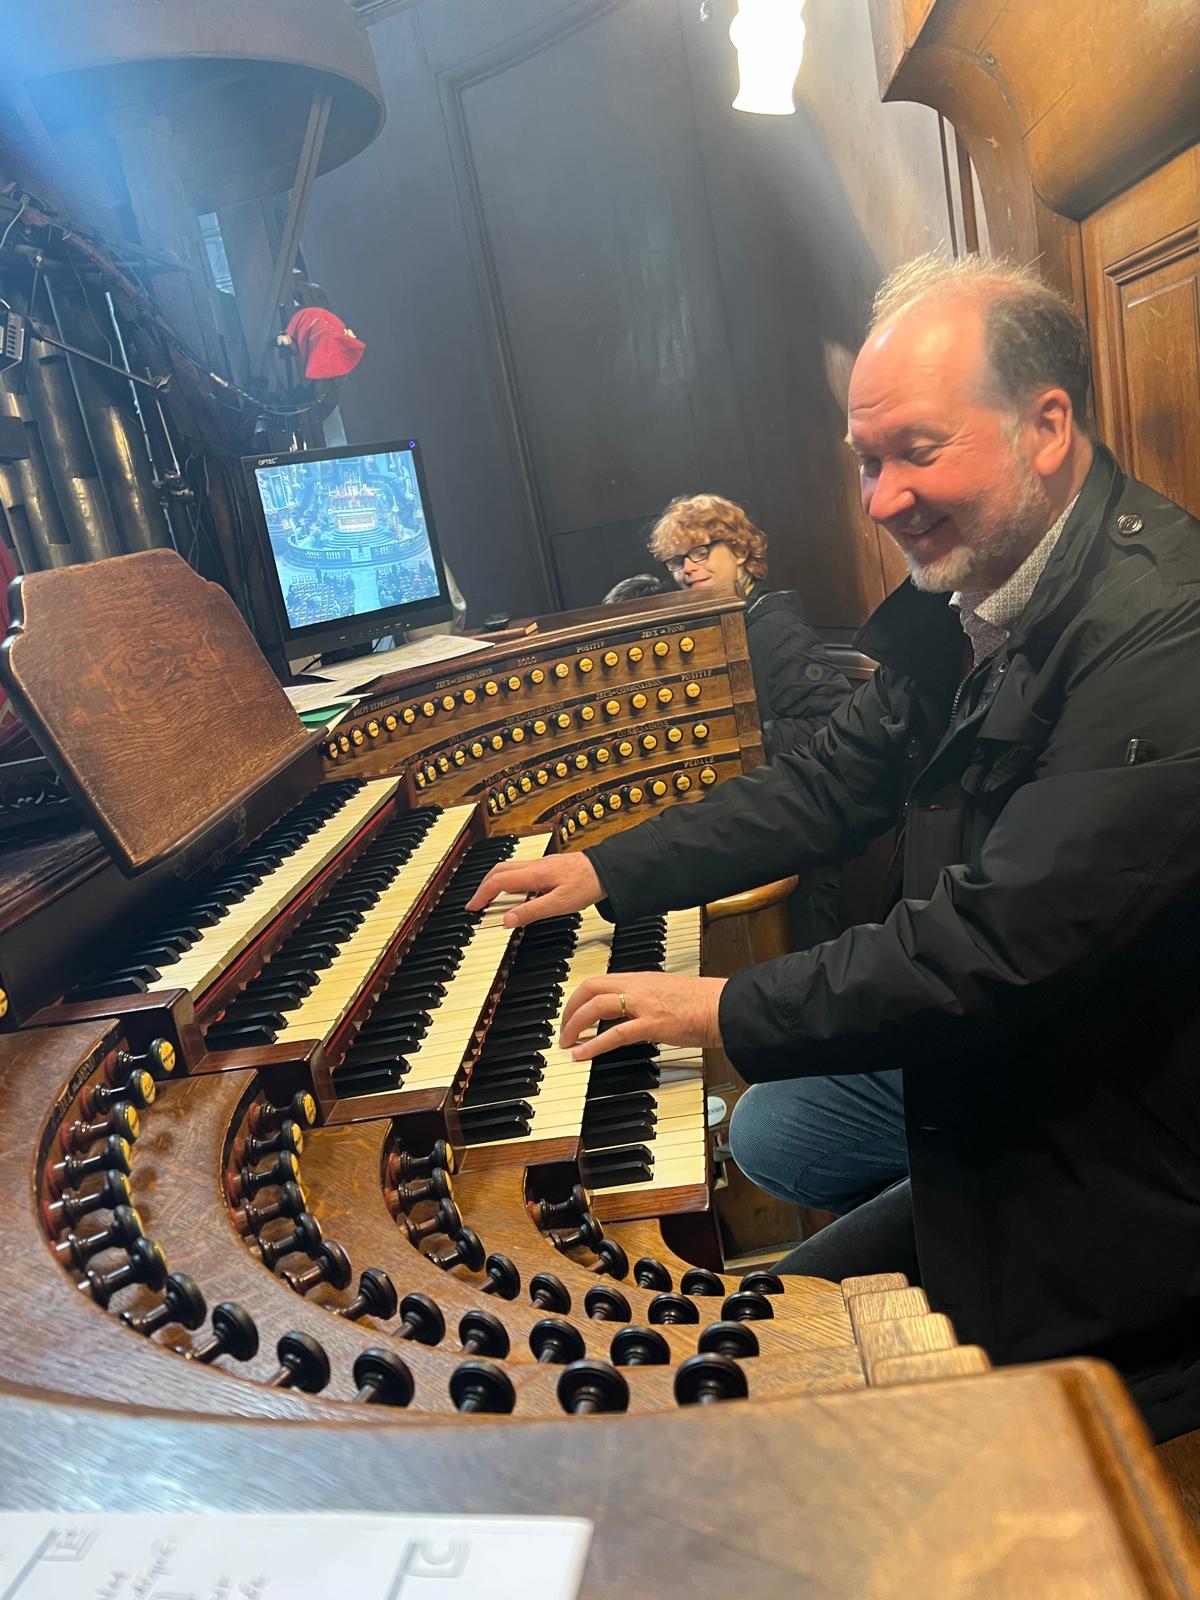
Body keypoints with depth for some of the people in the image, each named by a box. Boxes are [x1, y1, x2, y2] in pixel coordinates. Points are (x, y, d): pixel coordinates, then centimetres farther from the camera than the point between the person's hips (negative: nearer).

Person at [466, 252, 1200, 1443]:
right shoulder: (964, 603, 0)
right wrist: (608, 873, 3)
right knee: (765, 1134, 20)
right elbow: (829, 784, 6)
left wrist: (731, 1010, -23)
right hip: (997, 1054, 8)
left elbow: (1006, 941, -33)